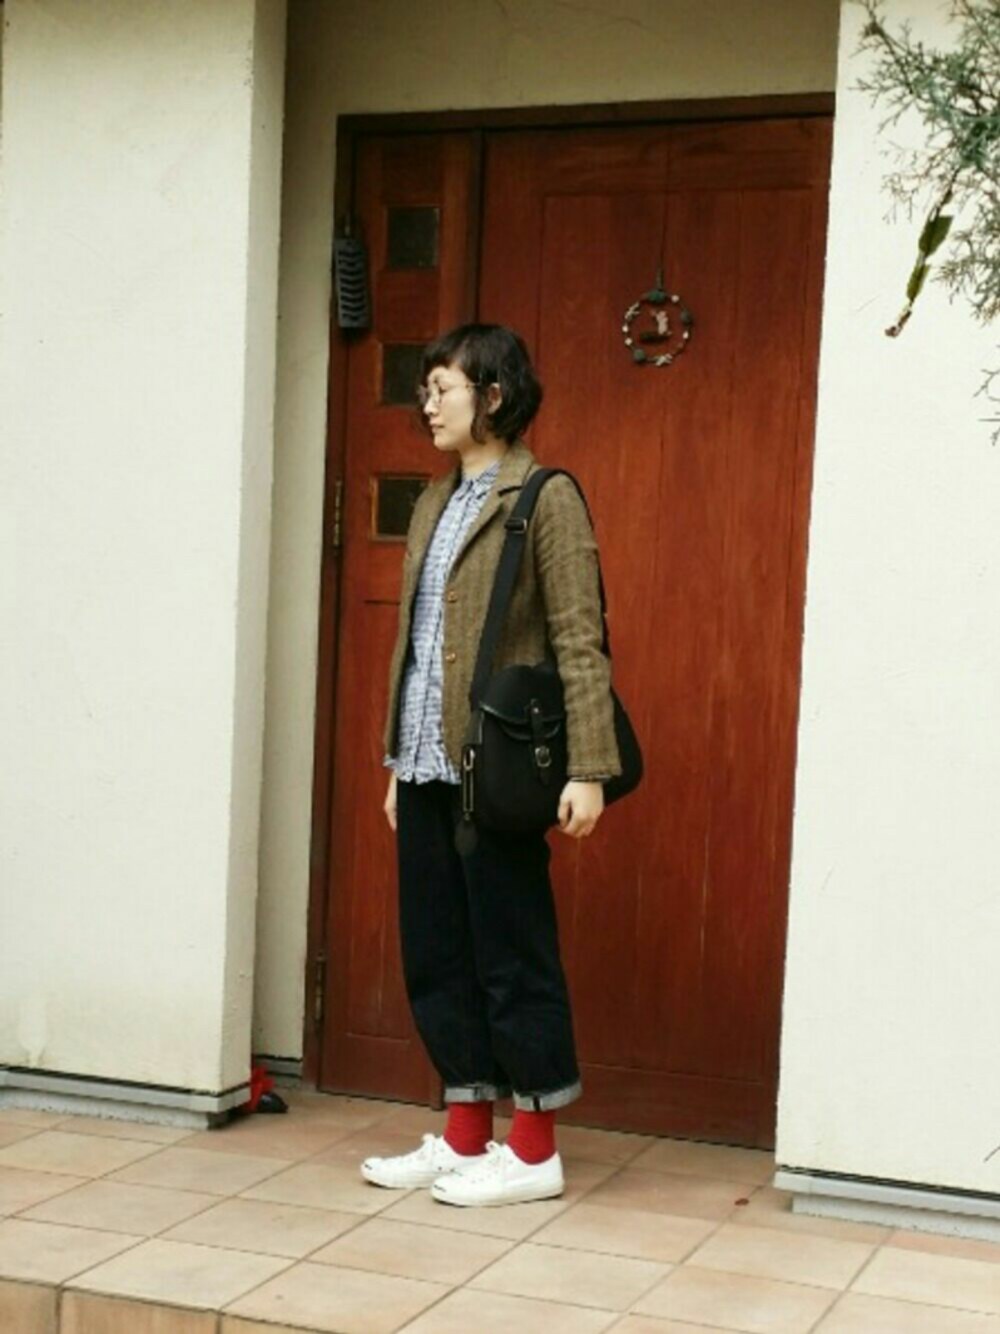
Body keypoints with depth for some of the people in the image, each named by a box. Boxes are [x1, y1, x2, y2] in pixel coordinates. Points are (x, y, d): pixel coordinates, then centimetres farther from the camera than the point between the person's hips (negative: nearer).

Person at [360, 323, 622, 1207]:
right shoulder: (435, 503, 16)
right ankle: (466, 1136, 22)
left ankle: (535, 1151, 12)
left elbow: (580, 641, -12)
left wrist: (588, 769, -18)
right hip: (427, 764, 8)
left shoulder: (545, 497, -7)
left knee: (511, 950, 0)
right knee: (435, 950, 11)